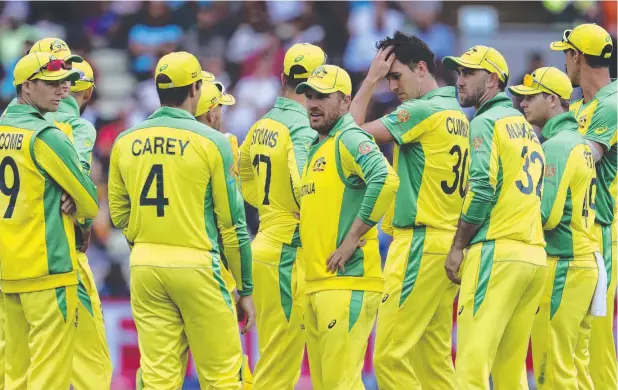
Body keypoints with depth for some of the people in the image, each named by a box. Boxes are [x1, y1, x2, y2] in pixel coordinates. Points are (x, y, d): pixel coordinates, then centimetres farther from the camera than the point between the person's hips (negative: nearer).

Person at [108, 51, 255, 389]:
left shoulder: (126, 142, 5)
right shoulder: (210, 142, -5)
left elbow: (119, 213, 12)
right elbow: (231, 222, -3)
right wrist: (245, 289, 4)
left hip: (145, 264, 4)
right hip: (196, 265, -4)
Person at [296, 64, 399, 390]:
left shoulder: (349, 140, -10)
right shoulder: (316, 148, 19)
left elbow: (386, 179, -26)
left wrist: (353, 239, -22)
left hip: (347, 282, -10)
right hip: (316, 285, 10)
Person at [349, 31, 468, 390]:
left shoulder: (422, 111, -11)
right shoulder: (457, 114, 15)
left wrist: (370, 80, 0)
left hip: (420, 243, -9)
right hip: (449, 244, 9)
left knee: (391, 356, -10)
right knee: (435, 358, 8)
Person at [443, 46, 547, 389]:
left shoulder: (486, 122, -1)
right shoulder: (526, 127, 22)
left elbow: (482, 190, -12)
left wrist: (458, 246, -5)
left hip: (496, 252, -8)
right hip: (534, 255, 8)